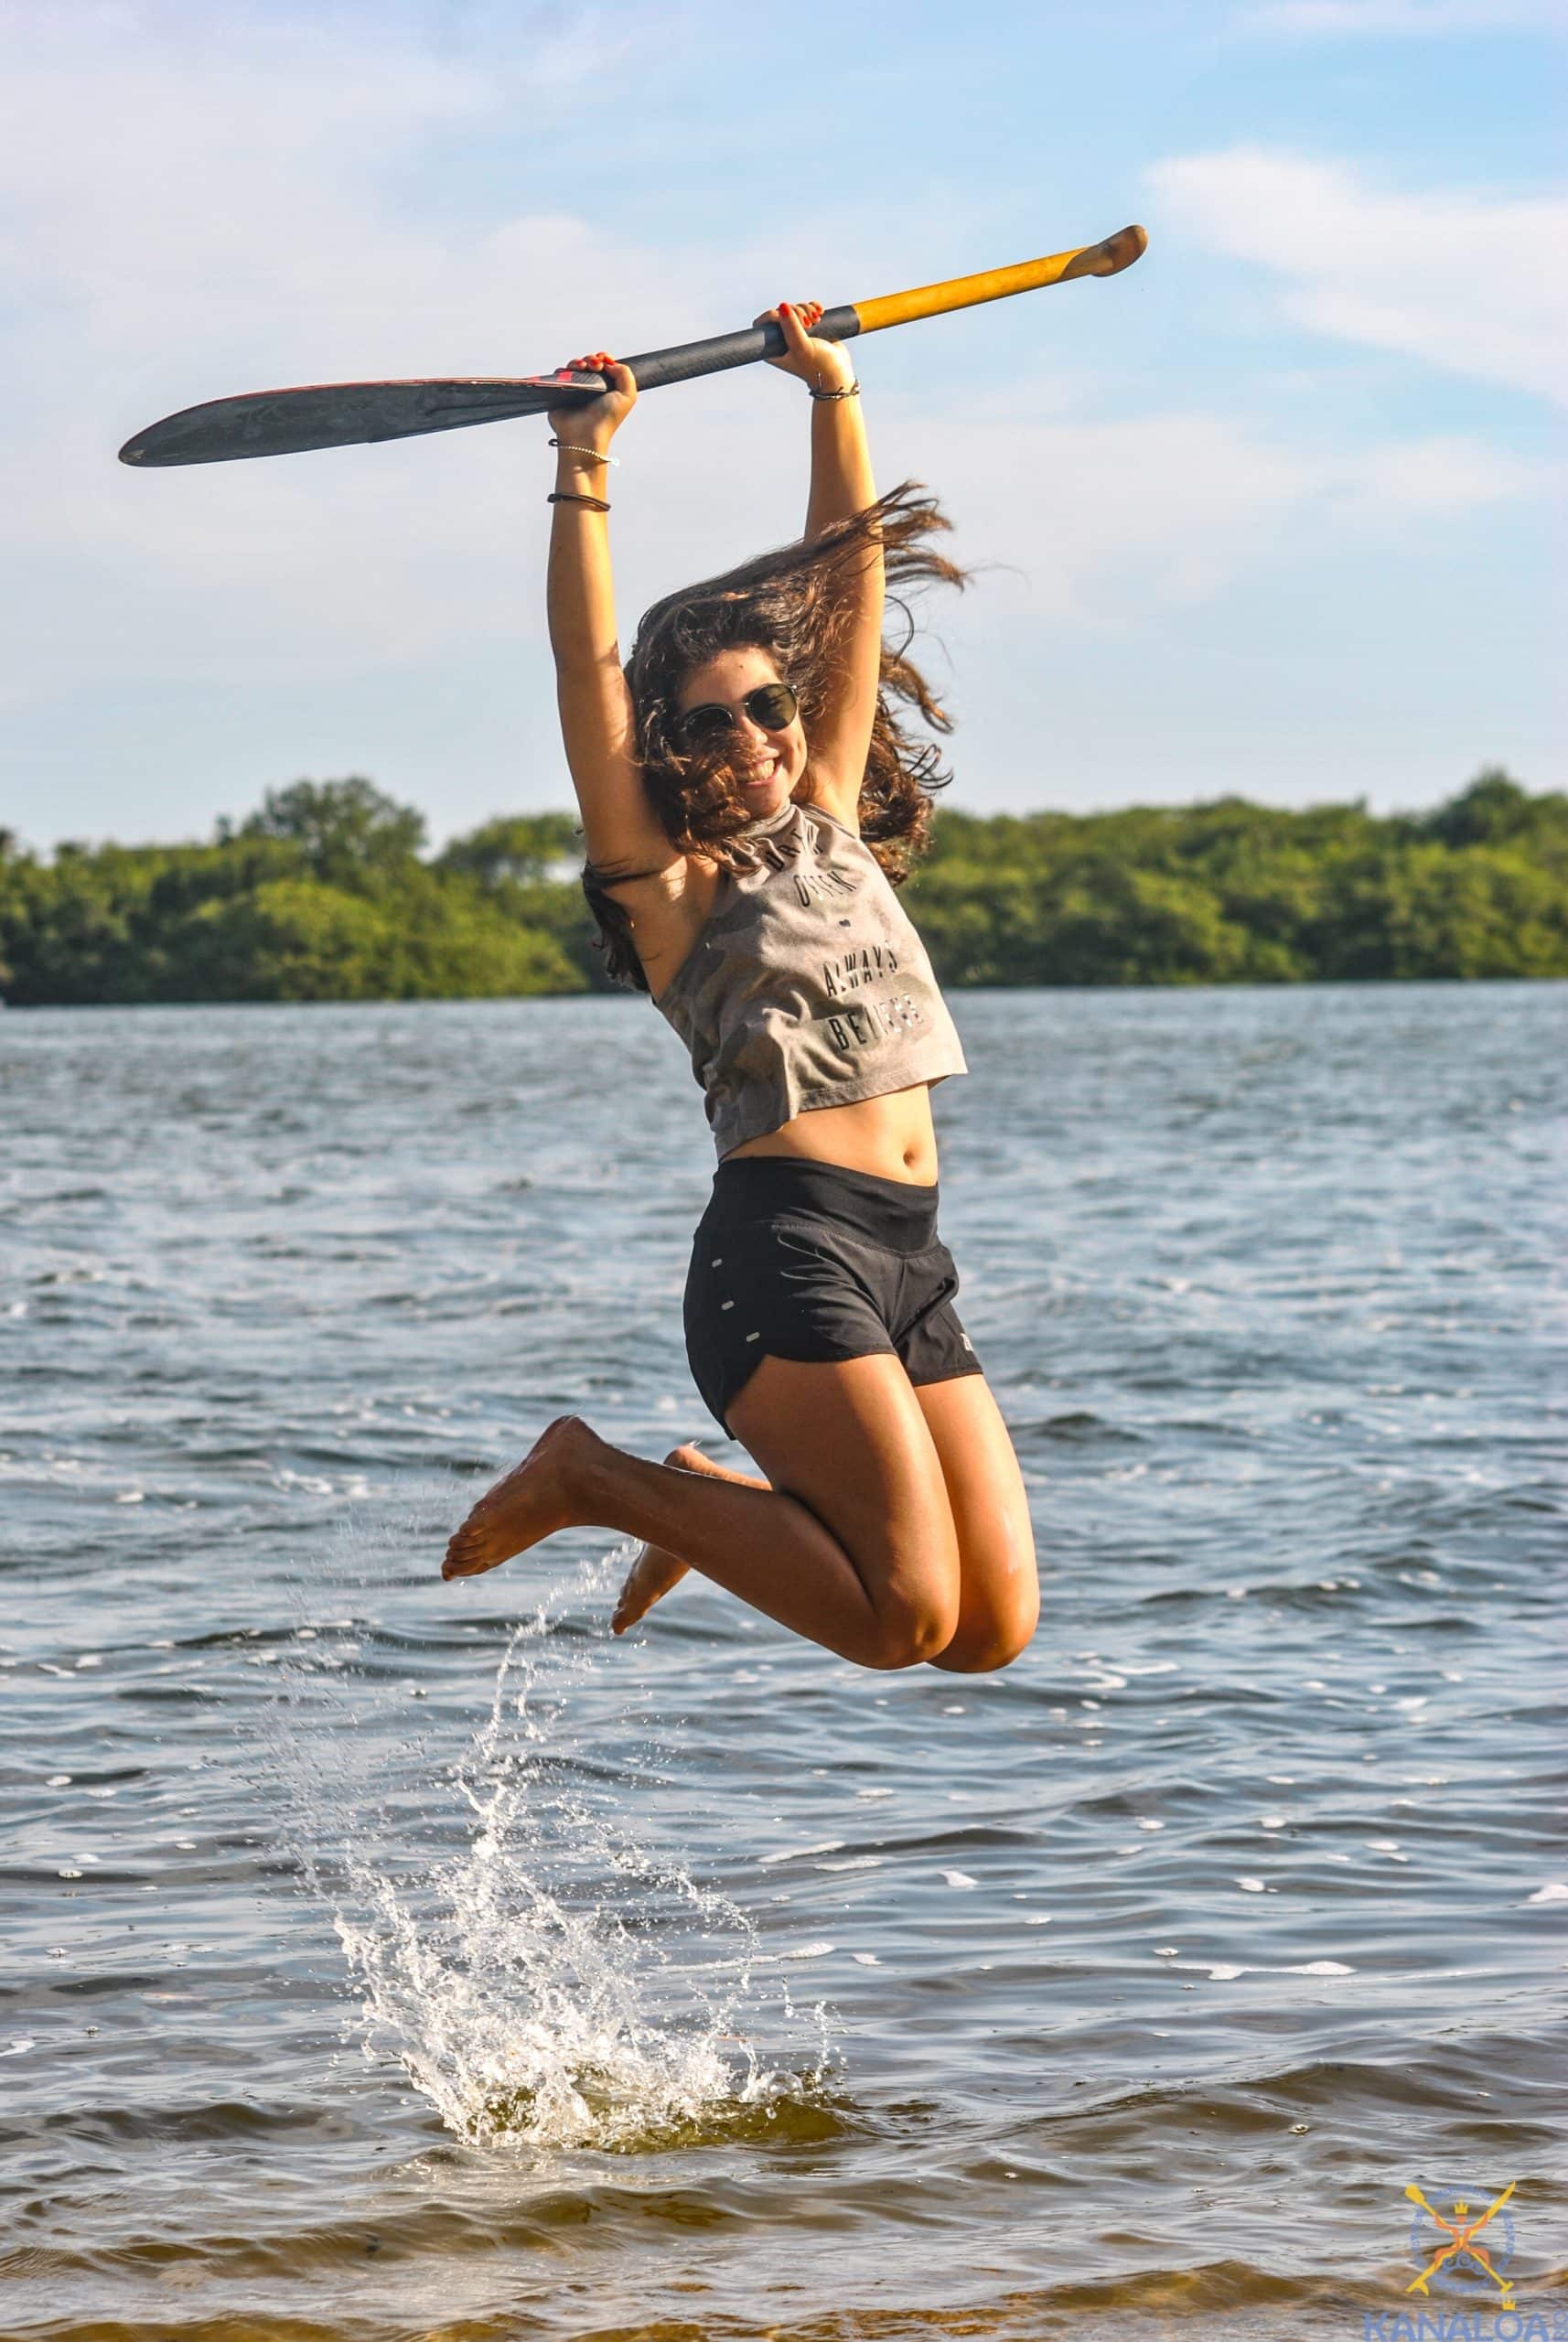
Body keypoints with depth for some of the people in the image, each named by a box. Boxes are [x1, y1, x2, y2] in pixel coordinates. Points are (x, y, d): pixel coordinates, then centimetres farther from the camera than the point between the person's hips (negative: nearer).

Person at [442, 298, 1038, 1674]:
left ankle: (718, 1504, 20)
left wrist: (835, 398, 12)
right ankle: (596, 1481, 1)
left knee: (995, 1632, 0)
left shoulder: (829, 825, 18)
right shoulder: (662, 880, 2)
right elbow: (588, 669, -9)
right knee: (906, 1617, -17)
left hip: (911, 1258, 7)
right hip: (784, 1249, -7)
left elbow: (853, 583, 17)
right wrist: (584, 472, -14)